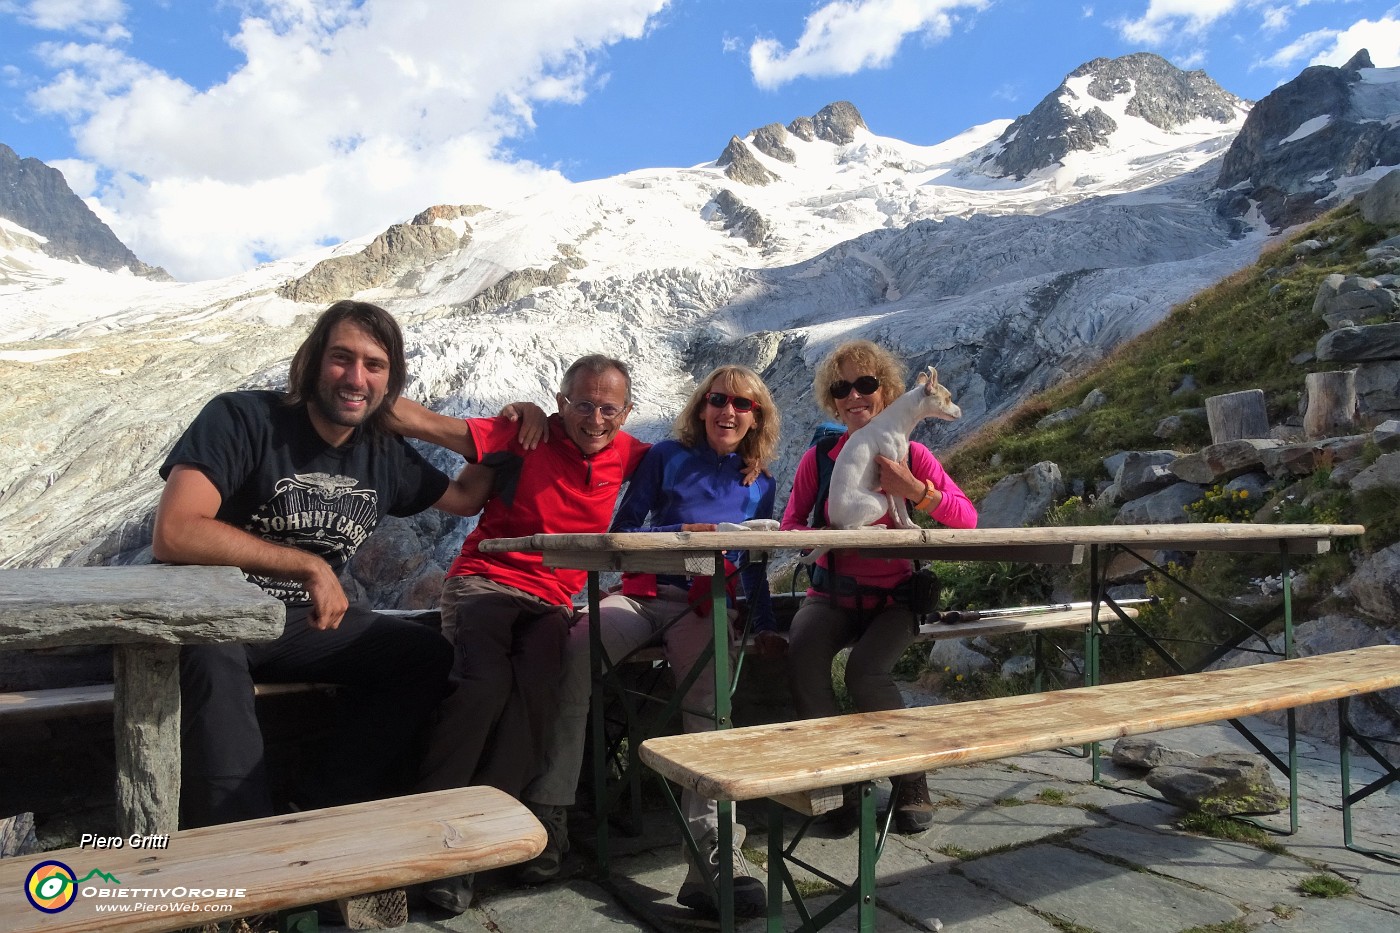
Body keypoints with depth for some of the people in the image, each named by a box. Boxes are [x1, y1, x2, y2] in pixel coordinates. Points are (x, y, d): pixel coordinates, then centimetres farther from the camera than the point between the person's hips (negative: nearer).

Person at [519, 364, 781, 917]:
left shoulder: (759, 483, 18)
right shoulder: (667, 457, 10)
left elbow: (754, 567, 23)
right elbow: (622, 534, 6)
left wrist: (766, 628, 14)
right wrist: (685, 532, -5)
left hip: (704, 608, 1)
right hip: (643, 595, -1)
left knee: (711, 691, -33)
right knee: (577, 649, -33)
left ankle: (711, 852, -42)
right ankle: (548, 815, -28)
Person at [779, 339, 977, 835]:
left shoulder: (912, 455, -1)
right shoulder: (818, 459, 2)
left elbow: (967, 519, -9)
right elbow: (789, 525, 2)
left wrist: (914, 490, -24)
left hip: (894, 595, -1)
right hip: (833, 592, 2)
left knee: (866, 673, -28)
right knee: (802, 658, -29)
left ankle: (912, 784, -2)